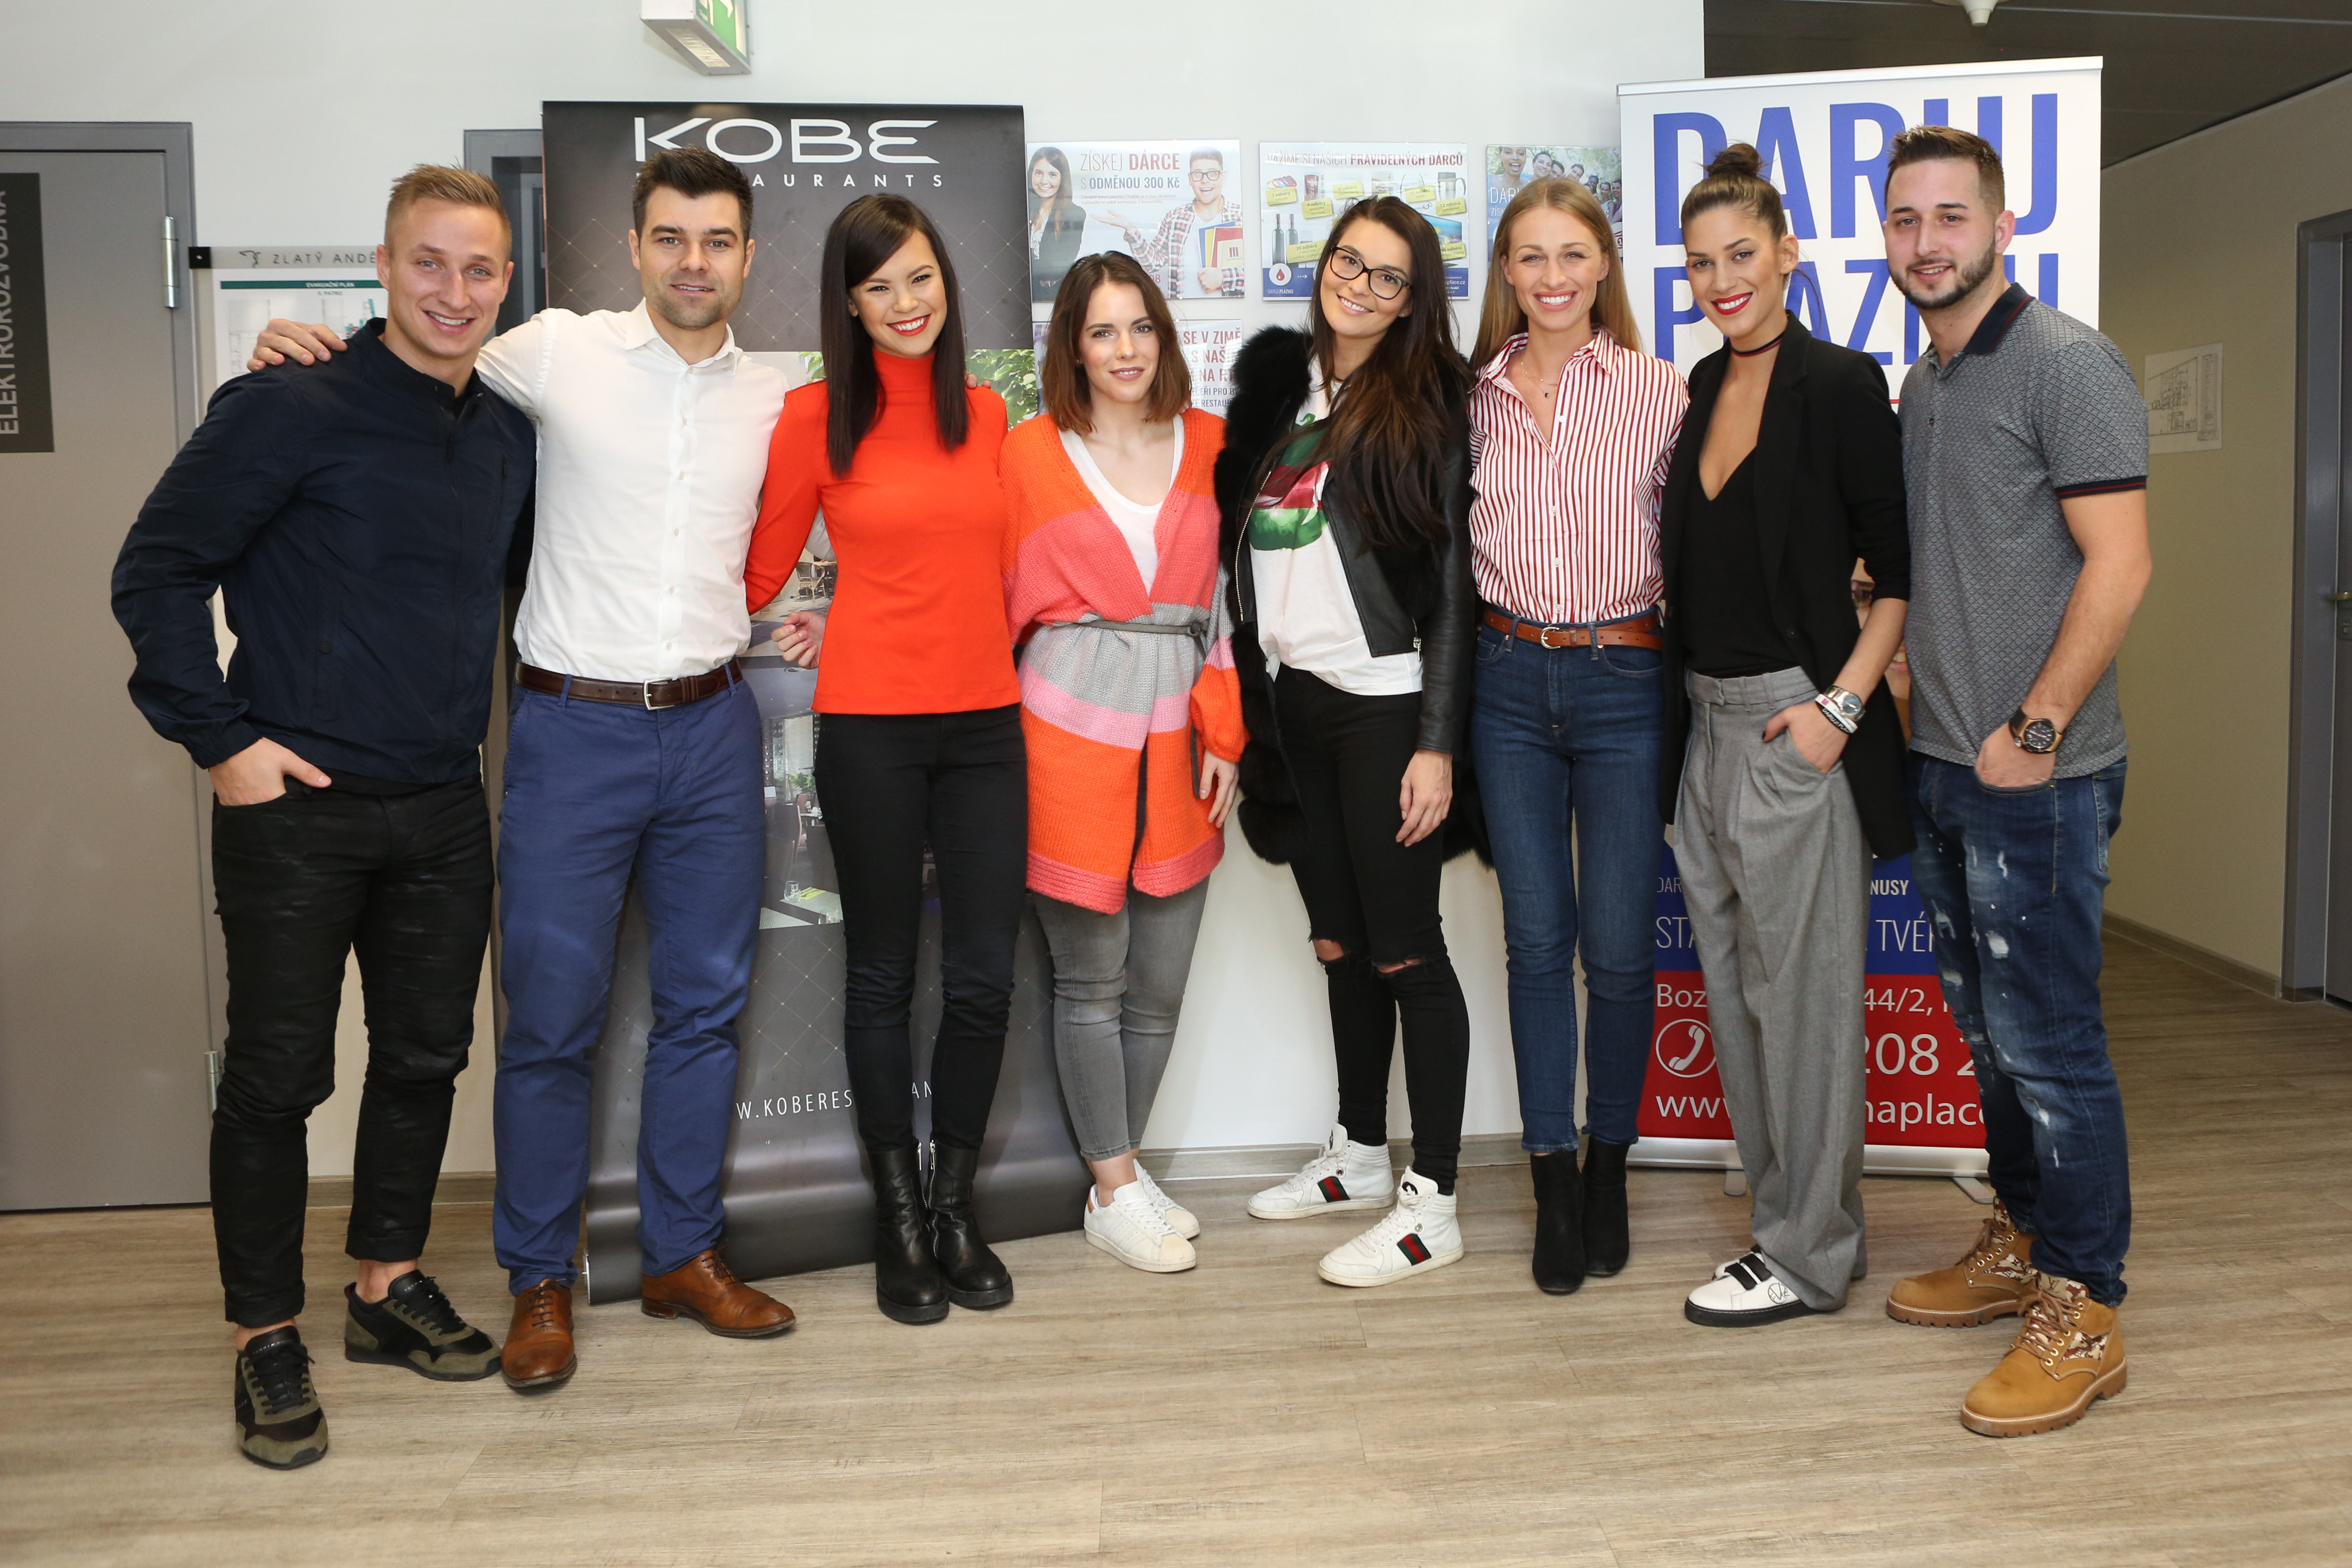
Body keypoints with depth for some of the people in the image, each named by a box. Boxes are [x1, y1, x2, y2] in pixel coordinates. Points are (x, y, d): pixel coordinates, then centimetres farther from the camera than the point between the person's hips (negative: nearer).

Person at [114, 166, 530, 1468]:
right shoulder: (291, 409, -10)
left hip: (444, 809, 6)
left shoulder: (508, 436, 8)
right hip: (298, 806, -5)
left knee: (425, 1057, 14)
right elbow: (156, 571, -8)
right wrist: (220, 738, -11)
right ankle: (268, 1339, 20)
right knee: (276, 1076, 4)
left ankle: (389, 1287, 32)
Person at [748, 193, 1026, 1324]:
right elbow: (762, 569, 5)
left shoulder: (987, 414, 9)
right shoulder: (818, 415, -2)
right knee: (884, 974, 7)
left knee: (985, 977, 4)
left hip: (984, 719, 3)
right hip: (870, 723, -3)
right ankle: (899, 1218, 22)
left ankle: (954, 1205, 22)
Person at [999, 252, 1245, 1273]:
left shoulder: (1206, 444, 8)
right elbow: (1001, 600, 2)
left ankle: (1122, 1168, 27)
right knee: (1092, 978, 4)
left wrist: (1224, 736, 3)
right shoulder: (1031, 449, 0)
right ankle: (1114, 1193, 18)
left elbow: (1224, 600, 9)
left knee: (1161, 983, 8)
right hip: (1072, 728, -3)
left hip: (1177, 728, 3)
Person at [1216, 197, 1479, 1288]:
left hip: (1383, 703, -6)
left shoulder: (1425, 410, -4)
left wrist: (1437, 742, -14)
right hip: (1290, 698, 6)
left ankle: (1431, 1204, 7)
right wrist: (1244, 701, 10)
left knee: (1405, 949, -2)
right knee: (1338, 941, 15)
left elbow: (1452, 584, -8)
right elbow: (1239, 529, 15)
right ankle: (1359, 1154, 31)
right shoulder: (1274, 378, 12)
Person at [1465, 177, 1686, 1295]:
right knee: (1537, 941, 6)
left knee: (1617, 945, 4)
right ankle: (1553, 1186, 16)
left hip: (1623, 681, -2)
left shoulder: (1657, 392, -1)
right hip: (1509, 683, 2)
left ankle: (1609, 1169, 24)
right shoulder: (1477, 397, 6)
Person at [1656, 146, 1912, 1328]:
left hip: (1796, 722, -8)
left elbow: (1899, 568, -9)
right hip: (1706, 724, 8)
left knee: (1799, 992, 0)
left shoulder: (1838, 385, -8)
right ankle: (1788, 1212, 27)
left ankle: (1808, 1254, 14)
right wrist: (1682, 710, 11)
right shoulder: (1703, 388, 13)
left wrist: (1841, 704, -17)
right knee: (1733, 988, 13)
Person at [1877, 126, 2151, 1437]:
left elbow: (2120, 563, -17)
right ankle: (2024, 1246, 31)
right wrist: (1913, 697, 12)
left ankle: (2083, 1313, 11)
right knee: (1990, 1031, 16)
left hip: (2035, 778, -8)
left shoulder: (2067, 363, -11)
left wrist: (2033, 732, -17)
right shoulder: (1922, 383, 15)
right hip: (1943, 769, 8)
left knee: (2048, 1042, -2)